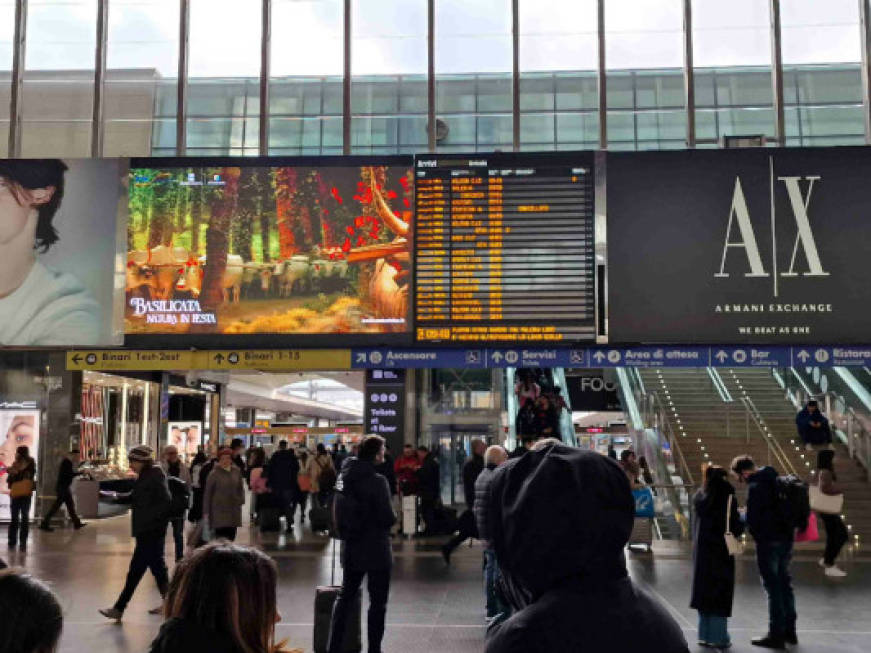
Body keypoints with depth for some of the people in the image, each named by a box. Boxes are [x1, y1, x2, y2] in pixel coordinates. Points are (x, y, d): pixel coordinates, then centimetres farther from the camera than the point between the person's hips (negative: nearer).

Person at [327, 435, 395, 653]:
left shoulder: (344, 477, 2)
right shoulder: (377, 481, -21)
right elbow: (388, 518, -20)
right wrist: (391, 519, 1)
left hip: (351, 548, 7)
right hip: (376, 551, -7)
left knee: (345, 597, 17)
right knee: (378, 602, 6)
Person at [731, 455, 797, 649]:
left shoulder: (755, 487, -17)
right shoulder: (776, 481, 10)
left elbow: (751, 519, -16)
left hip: (768, 542, -8)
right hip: (786, 538, 8)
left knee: (773, 587, -1)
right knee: (784, 584, 16)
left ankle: (776, 634, 4)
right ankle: (789, 631, 25)